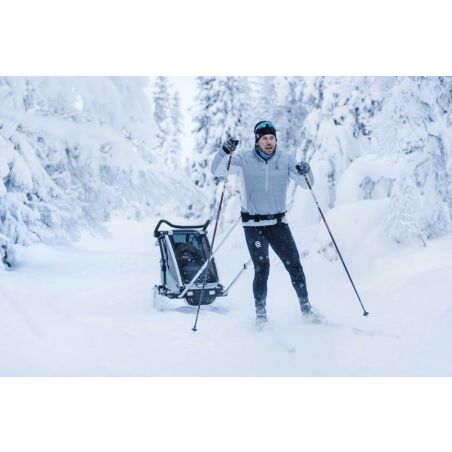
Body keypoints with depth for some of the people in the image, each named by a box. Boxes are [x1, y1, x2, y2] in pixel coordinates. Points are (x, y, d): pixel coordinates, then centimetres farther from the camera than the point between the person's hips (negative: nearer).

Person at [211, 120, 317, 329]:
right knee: (262, 268, -10)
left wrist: (305, 172, -21)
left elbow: (307, 184, 2)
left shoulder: (285, 160, 2)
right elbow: (216, 171, -11)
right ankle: (260, 314, 3)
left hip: (278, 222, 2)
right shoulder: (245, 159, -3)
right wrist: (225, 151, -29)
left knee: (294, 265, -1)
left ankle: (305, 306, 16)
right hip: (253, 224, -2)